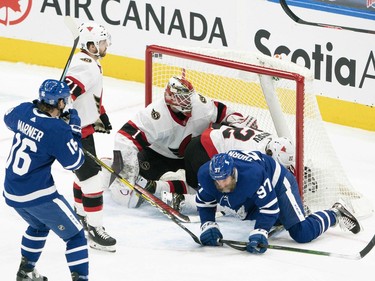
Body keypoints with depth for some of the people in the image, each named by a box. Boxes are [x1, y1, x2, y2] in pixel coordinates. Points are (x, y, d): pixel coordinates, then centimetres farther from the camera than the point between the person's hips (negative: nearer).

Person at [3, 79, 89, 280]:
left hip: (11, 192, 8)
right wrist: (75, 130, -4)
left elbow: (9, 119, 23)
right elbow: (74, 162, -12)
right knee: (74, 235, 4)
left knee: (39, 225, 34)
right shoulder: (59, 130, -22)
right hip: (38, 195, -8)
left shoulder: (24, 111, -2)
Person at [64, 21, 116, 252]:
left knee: (85, 173, 27)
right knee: (92, 179, -11)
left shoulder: (92, 63, 12)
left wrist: (101, 116, 31)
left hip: (85, 128, 11)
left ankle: (81, 214, 47)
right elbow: (67, 90, -37)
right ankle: (95, 231, -9)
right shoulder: (85, 66, -23)